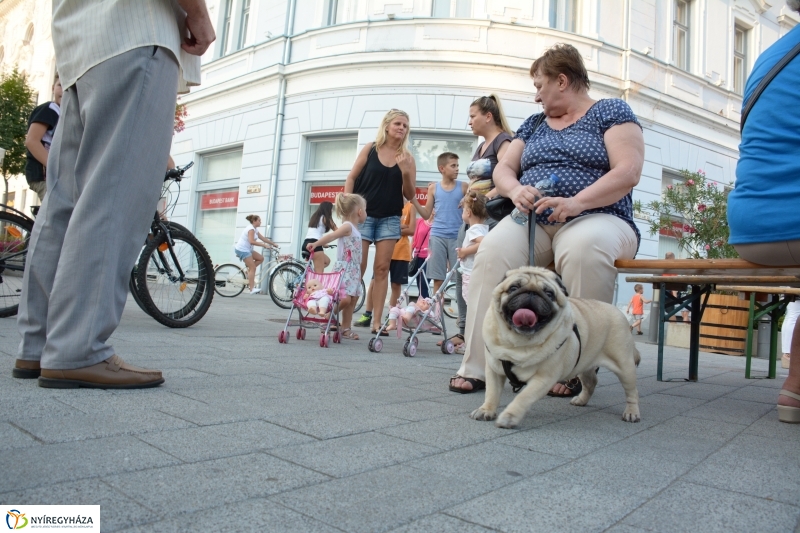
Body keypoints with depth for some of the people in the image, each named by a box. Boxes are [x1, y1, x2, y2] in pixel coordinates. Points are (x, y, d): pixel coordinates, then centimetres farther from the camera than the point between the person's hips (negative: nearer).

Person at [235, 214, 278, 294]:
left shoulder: (255, 229, 14)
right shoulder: (251, 229, -16)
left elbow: (263, 238, 17)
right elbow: (252, 241, -28)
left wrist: (273, 244, 13)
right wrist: (264, 245, -28)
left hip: (247, 249, 9)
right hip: (242, 249, -9)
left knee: (260, 258, 5)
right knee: (253, 268, -11)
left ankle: (249, 272, 8)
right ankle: (252, 288, -13)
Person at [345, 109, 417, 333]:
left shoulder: (407, 158, 4)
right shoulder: (370, 148, 1)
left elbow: (410, 195, 3)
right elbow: (351, 178, 3)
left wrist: (405, 172, -14)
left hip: (390, 218, 2)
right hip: (364, 214, -2)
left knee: (382, 269, 1)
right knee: (357, 268, -4)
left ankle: (376, 321, 3)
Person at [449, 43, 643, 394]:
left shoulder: (611, 111, 6)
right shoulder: (534, 124, 22)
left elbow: (628, 171, -8)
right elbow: (502, 169, 14)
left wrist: (576, 202, -24)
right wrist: (515, 189, -10)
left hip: (595, 218, -3)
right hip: (532, 220, 4)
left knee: (584, 249, -39)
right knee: (494, 249, -29)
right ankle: (477, 366, -28)